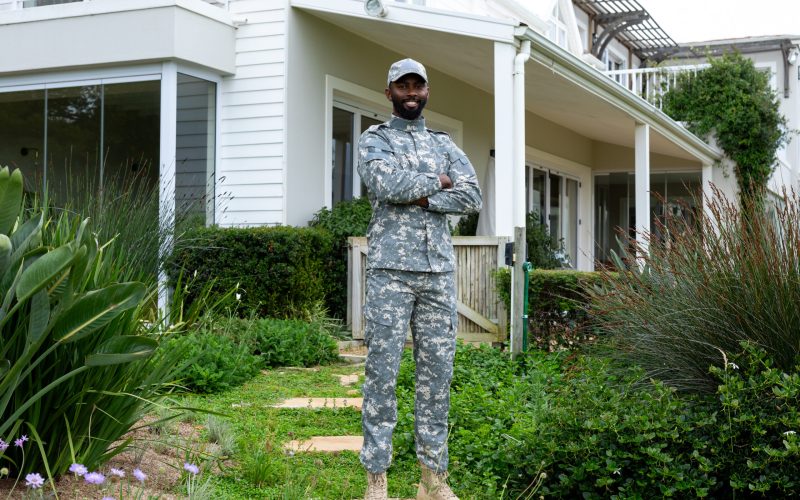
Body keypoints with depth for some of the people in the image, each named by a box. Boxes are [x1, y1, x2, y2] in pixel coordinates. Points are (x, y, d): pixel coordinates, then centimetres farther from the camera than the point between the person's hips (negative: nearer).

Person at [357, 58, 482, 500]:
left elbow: (472, 197, 3)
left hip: (439, 270, 4)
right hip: (390, 269, -4)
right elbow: (385, 184, -14)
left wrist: (420, 198, -8)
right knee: (383, 370, -4)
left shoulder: (445, 144, 18)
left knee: (437, 370, 5)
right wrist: (437, 181, -2)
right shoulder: (373, 140, 7)